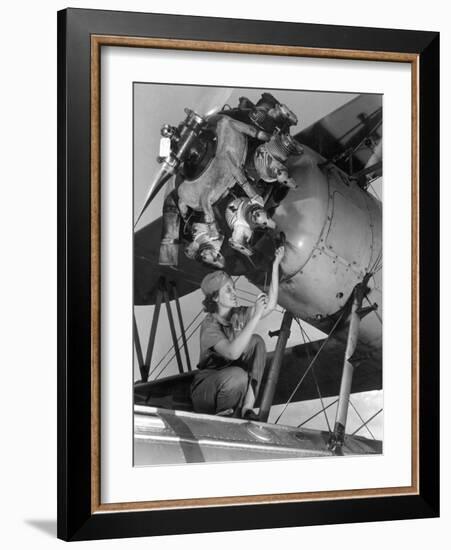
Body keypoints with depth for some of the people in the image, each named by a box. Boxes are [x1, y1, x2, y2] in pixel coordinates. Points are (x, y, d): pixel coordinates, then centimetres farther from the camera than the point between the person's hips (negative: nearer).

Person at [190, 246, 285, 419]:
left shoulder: (238, 314, 2)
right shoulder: (210, 324, -20)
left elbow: (270, 304, -8)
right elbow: (232, 352, -35)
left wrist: (275, 265, -15)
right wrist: (255, 317, -36)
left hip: (230, 384, 7)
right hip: (205, 390, -7)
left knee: (256, 341, -13)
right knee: (237, 375, -39)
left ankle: (247, 408, -18)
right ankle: (222, 416, -9)